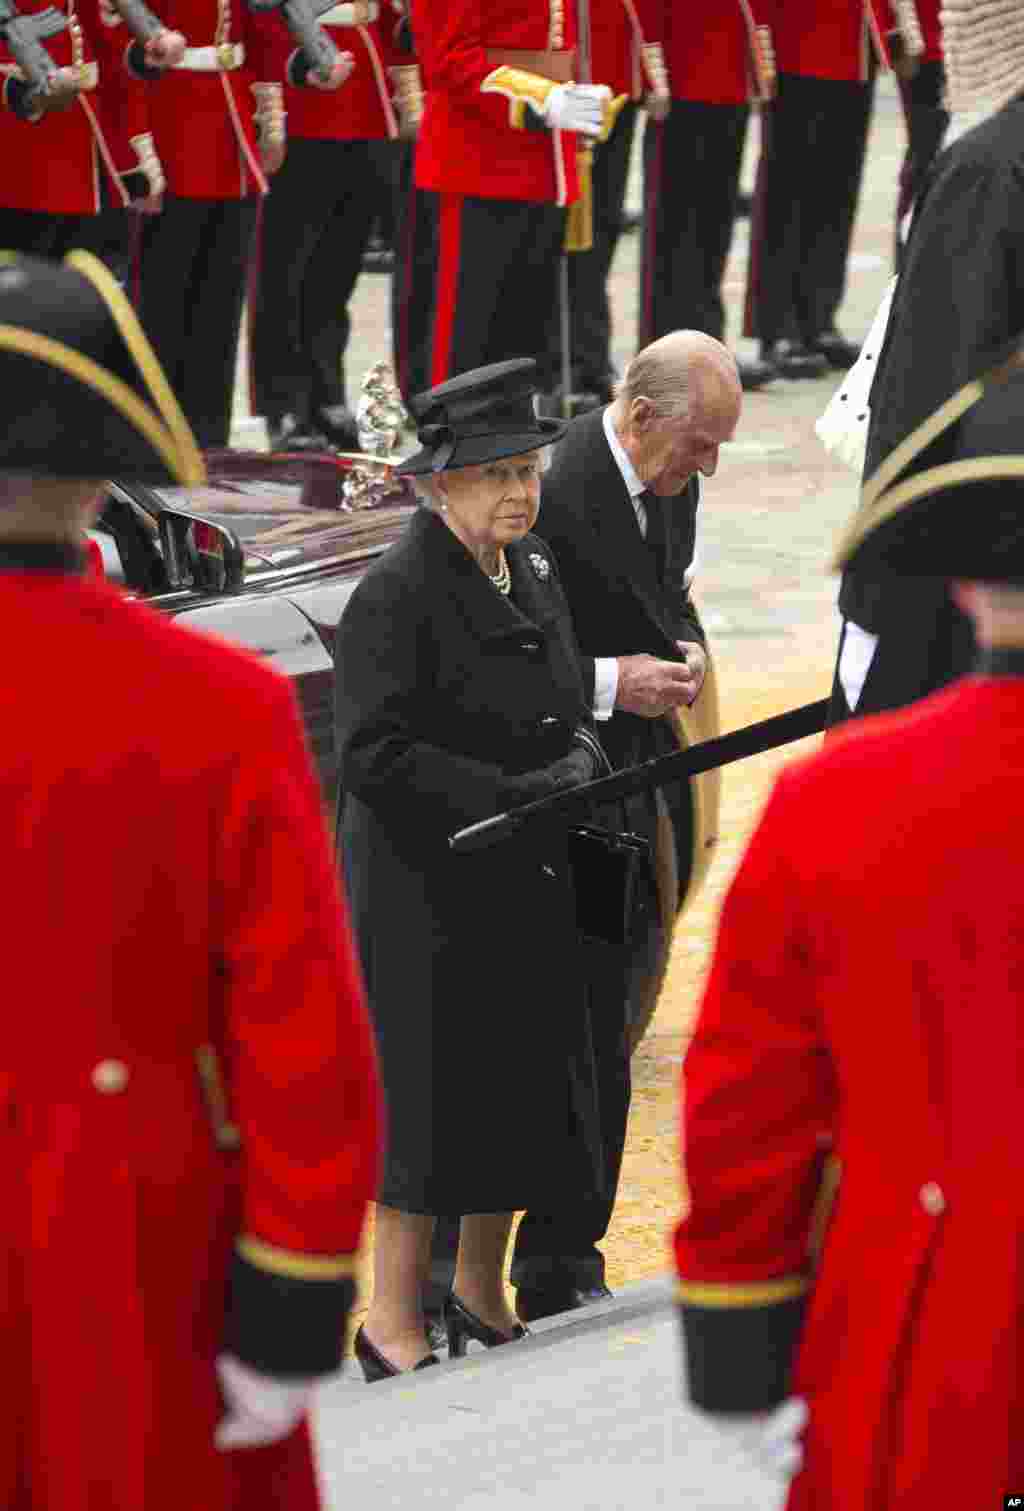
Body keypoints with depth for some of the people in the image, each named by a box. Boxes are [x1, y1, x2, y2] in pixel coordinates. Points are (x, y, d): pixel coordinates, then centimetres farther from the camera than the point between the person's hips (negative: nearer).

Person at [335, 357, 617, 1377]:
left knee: (529, 1088, 13)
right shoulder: (395, 594, -16)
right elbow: (374, 756, -21)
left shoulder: (532, 570, 9)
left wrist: (576, 761, -3)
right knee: (433, 1101, -3)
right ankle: (393, 1322, 9)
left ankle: (481, 1294, 29)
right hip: (426, 891, -8)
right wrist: (513, 794, -23)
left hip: (527, 884, 8)